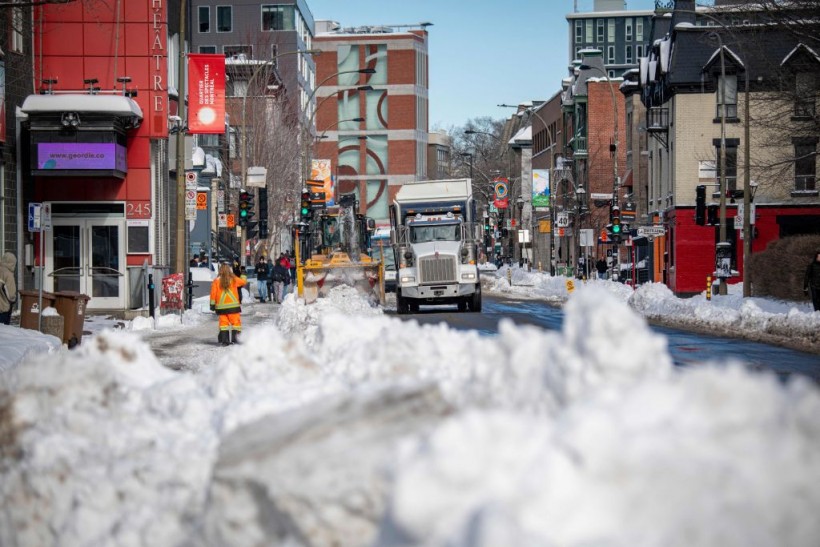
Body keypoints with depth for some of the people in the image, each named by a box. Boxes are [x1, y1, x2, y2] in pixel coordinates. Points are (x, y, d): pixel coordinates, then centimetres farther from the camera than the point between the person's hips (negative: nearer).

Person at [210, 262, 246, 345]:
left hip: (221, 306, 1)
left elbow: (213, 293, -2)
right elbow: (243, 282, 16)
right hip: (233, 305, -1)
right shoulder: (234, 280, -1)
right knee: (235, 321, 4)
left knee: (223, 322, 6)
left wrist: (212, 304, 6)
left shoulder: (216, 281, -2)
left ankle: (224, 339, 2)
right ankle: (234, 338, -2)